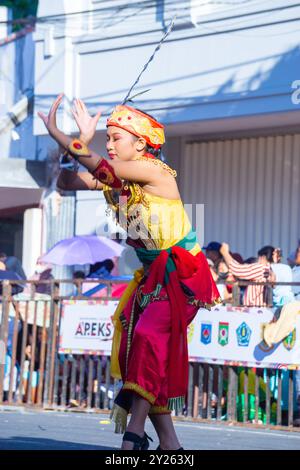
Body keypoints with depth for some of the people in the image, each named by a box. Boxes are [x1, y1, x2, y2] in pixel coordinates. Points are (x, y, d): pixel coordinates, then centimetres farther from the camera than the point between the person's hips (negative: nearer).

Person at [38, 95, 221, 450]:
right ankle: (169, 444, 3)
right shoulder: (116, 178, 7)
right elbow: (66, 182, 3)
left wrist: (58, 135, -33)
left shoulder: (154, 171, -16)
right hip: (152, 275, 9)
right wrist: (80, 142, -12)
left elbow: (103, 168, -30)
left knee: (149, 335, -24)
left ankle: (134, 434, -29)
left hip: (181, 273, -9)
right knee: (137, 343, 0)